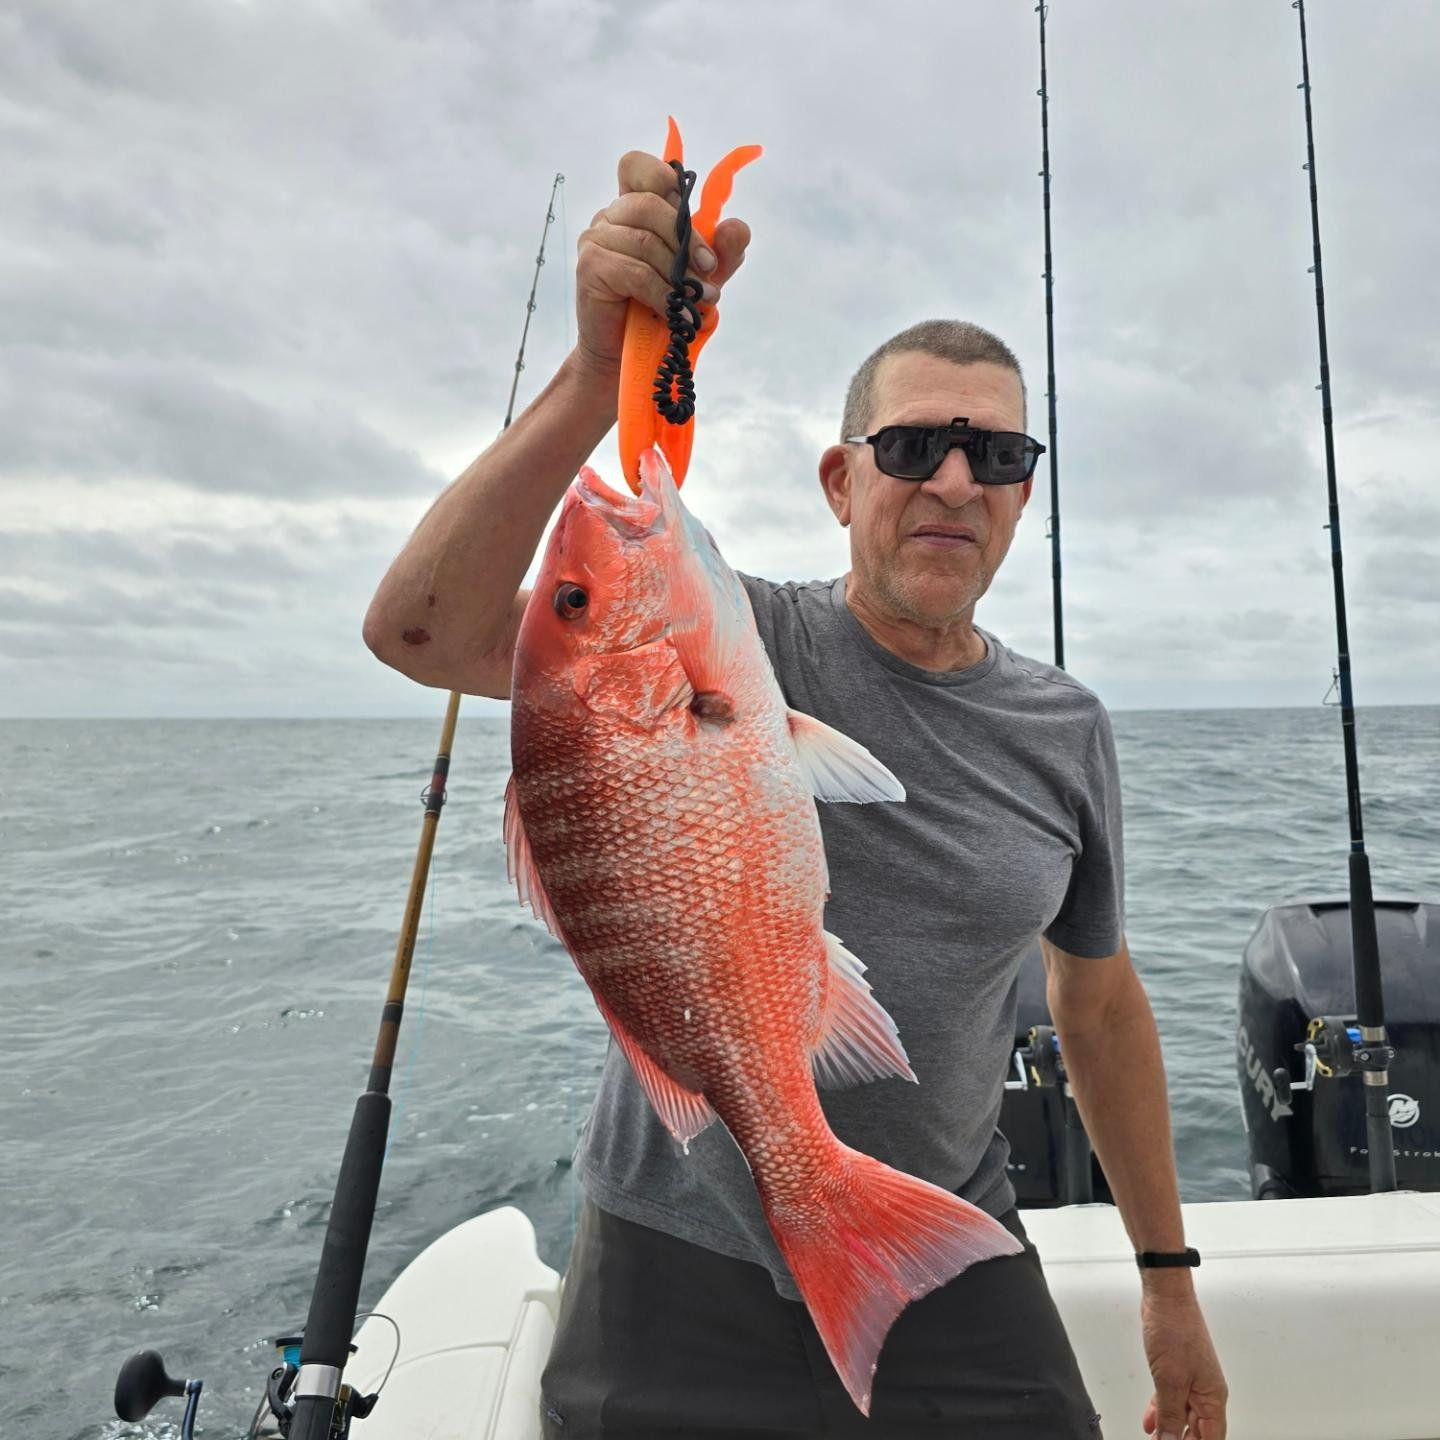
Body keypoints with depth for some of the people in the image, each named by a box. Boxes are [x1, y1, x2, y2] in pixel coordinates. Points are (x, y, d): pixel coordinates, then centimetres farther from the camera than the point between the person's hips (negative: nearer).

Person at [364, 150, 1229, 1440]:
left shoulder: (1068, 732, -1)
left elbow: (1101, 1003, 9)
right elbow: (423, 630, -26)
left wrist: (1169, 1278, 15)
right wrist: (599, 373, -38)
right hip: (684, 1267, -2)